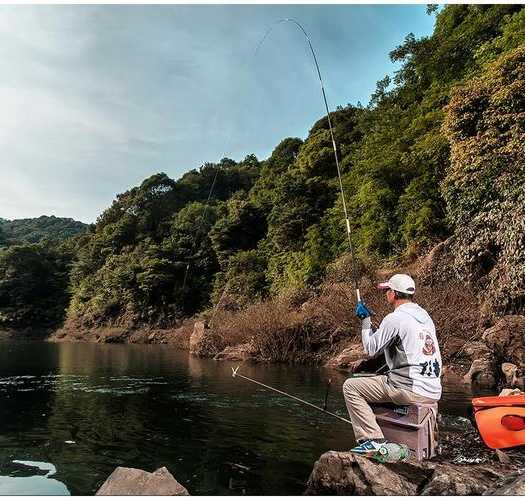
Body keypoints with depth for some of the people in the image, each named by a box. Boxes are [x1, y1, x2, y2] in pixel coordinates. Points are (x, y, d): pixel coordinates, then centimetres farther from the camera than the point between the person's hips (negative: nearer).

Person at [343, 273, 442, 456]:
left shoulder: (394, 318, -13)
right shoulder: (425, 316, 13)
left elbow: (371, 349, -4)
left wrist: (365, 320, 5)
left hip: (411, 391, -9)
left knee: (350, 387, 0)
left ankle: (373, 440, -7)